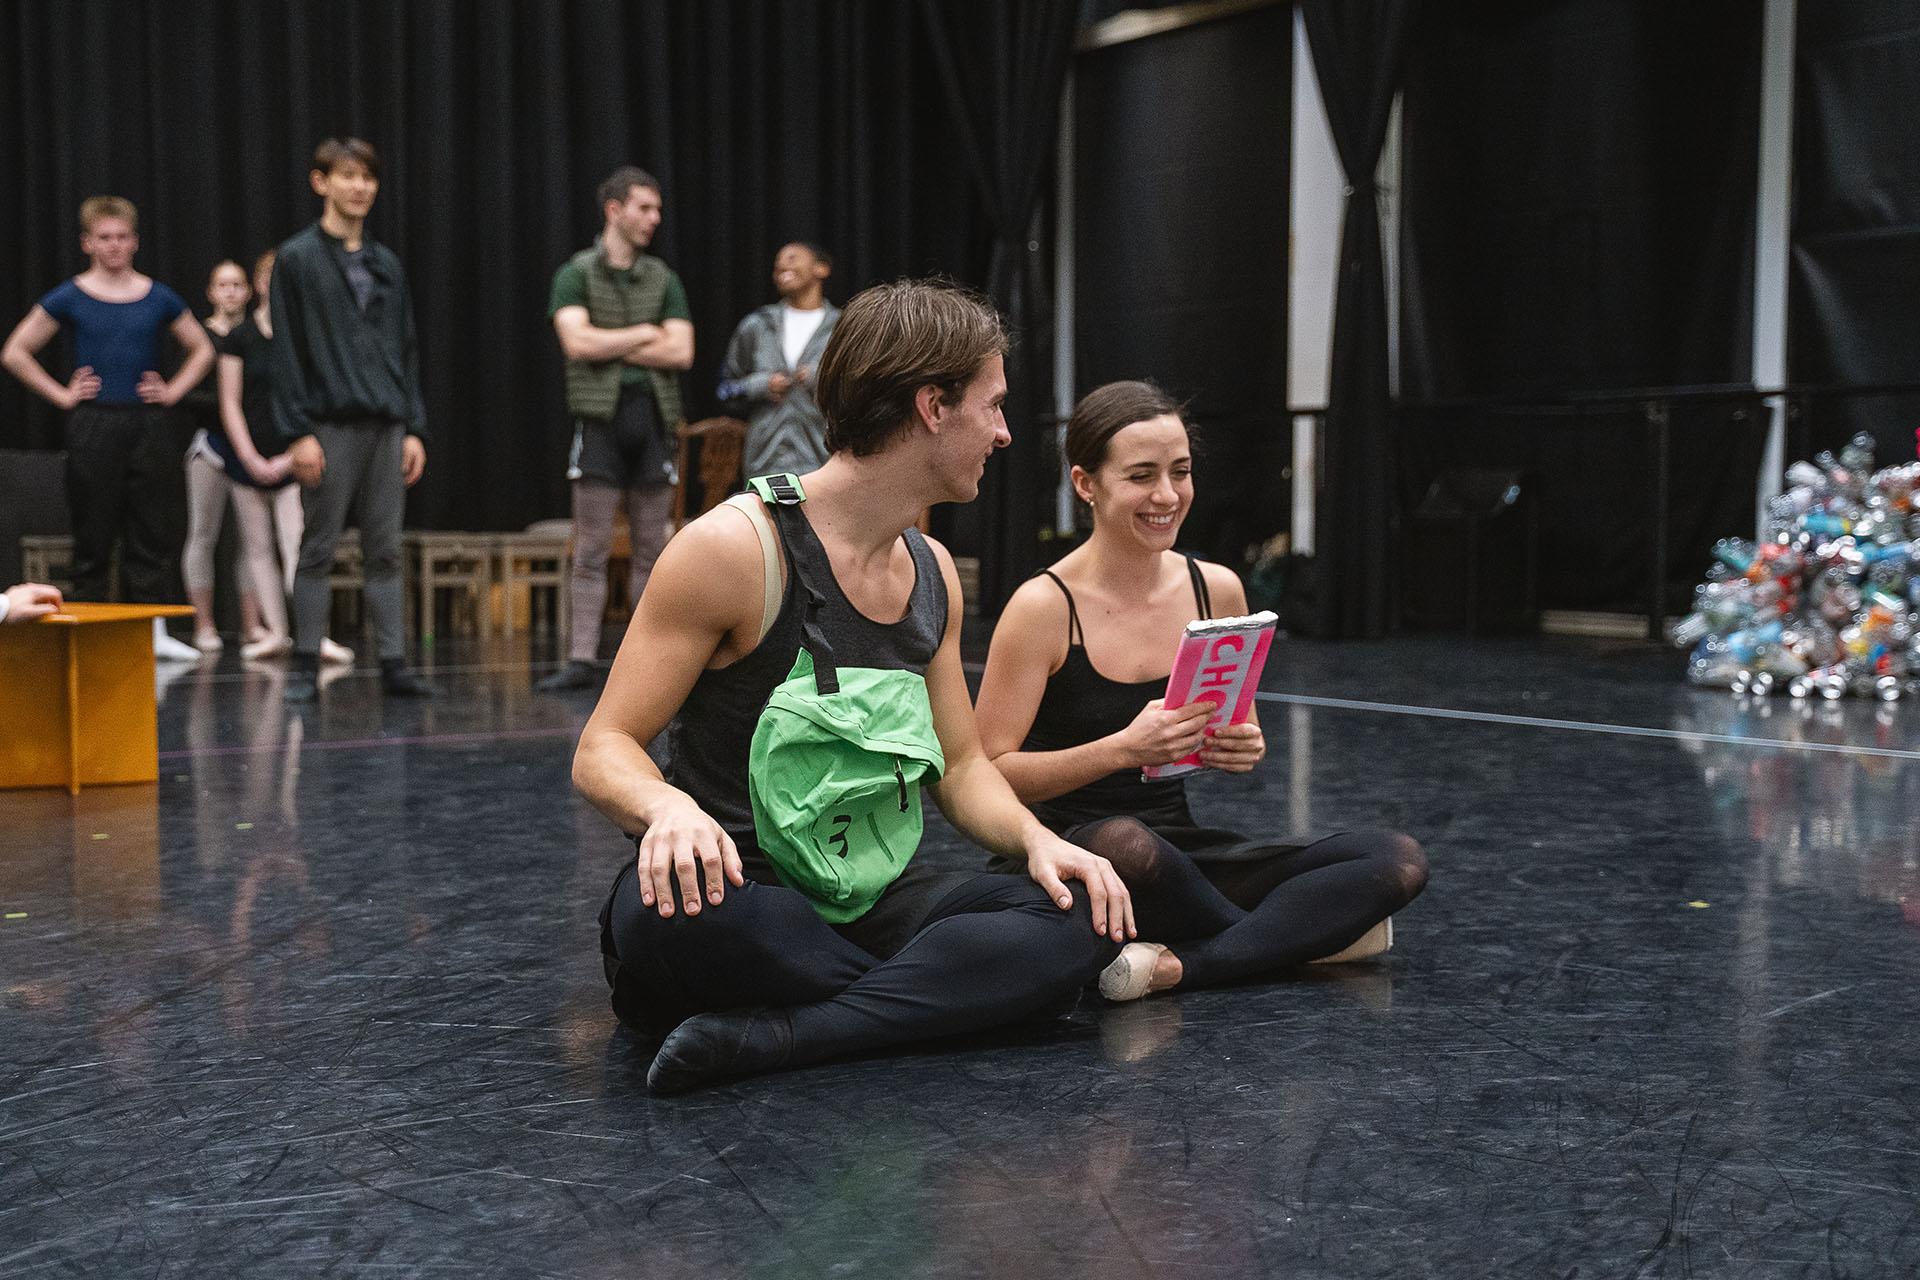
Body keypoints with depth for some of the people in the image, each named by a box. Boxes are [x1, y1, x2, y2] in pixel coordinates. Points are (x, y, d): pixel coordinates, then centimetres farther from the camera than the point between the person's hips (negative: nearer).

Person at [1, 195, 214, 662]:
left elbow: (202, 349, 18)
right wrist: (61, 394, -3)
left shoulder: (159, 299, 6)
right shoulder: (68, 299, 1)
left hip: (148, 426, 2)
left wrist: (173, 391, 5)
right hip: (92, 427, -2)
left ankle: (153, 630, 8)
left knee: (151, 532, 3)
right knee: (93, 534, 2)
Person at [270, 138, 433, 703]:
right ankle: (305, 666, 7)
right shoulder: (297, 258, 0)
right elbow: (286, 352, -5)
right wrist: (297, 432, -12)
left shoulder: (387, 264, 15)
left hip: (387, 426, 4)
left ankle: (394, 664, 8)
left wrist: (415, 428, 7)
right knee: (318, 550, 1)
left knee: (385, 551, 5)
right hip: (329, 425, -4)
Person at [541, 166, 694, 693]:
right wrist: (644, 334, -4)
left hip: (654, 416, 3)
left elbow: (680, 352, 1)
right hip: (601, 416, -3)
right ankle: (582, 660, 0)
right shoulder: (577, 273, 3)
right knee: (592, 549, -3)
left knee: (650, 547, 5)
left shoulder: (663, 278, 12)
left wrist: (610, 346, -5)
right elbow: (577, 342, -12)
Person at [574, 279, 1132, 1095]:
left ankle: (761, 1038, -28)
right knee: (663, 904, -41)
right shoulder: (736, 547, -10)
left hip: (869, 900, 6)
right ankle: (934, 997, -18)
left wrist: (1035, 838, -5)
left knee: (1082, 917, -19)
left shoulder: (933, 571, 12)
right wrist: (671, 808, -34)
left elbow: (960, 766, 17)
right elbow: (603, 751, -10)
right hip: (736, 903, -6)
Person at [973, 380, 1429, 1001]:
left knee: (1397, 858, -14)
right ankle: (1302, 936, -13)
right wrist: (1123, 749, -27)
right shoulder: (1044, 606, -11)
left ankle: (1177, 965, -23)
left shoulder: (1217, 589, 4)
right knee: (1126, 843, -41)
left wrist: (1244, 748, -7)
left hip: (1182, 853, 5)